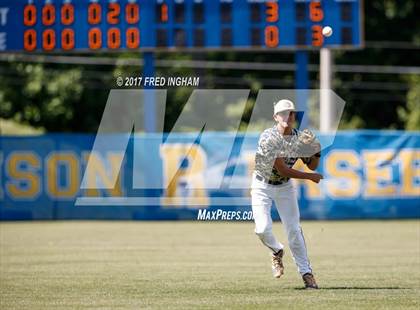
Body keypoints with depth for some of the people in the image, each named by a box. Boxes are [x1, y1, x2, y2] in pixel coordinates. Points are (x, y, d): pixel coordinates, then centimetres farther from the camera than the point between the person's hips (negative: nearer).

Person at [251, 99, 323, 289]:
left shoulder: (299, 138, -7)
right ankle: (276, 251, 17)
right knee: (263, 228, -16)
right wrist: (309, 177, -21)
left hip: (284, 187, 3)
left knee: (294, 229, -5)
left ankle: (306, 273, 3)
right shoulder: (268, 137, -23)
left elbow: (312, 165, 5)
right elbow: (282, 170, -25)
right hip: (262, 186, -3)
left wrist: (316, 152, -16)